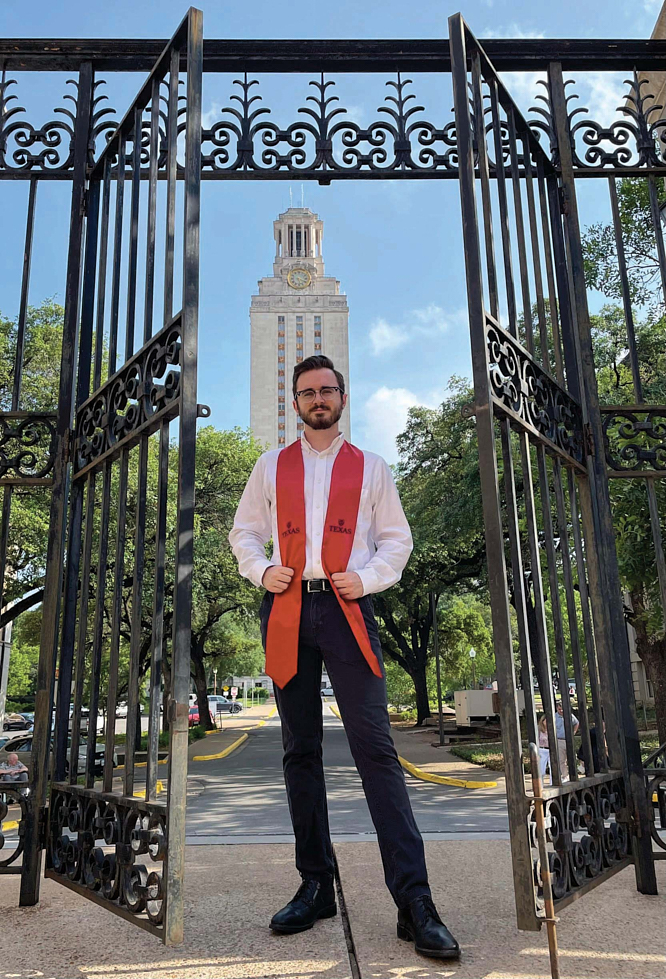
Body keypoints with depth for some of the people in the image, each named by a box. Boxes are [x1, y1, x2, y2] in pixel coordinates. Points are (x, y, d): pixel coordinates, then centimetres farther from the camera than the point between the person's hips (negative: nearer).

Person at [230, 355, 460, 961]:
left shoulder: (370, 468, 11)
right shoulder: (271, 467, 15)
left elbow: (397, 537, 11)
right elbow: (244, 532, 18)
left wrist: (368, 577, -6)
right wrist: (261, 570, -1)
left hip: (347, 609, -2)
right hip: (286, 611, 3)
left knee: (375, 748, -9)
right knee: (300, 749, 7)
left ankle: (414, 902, -4)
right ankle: (315, 886, 19)